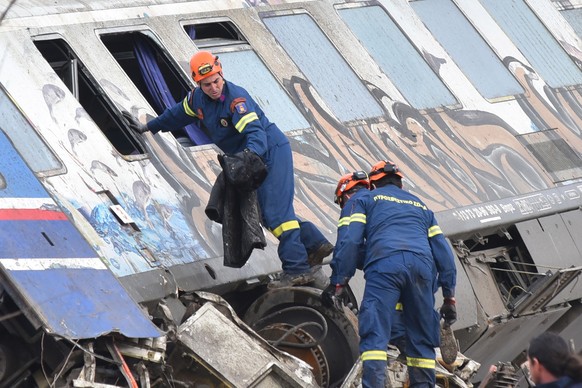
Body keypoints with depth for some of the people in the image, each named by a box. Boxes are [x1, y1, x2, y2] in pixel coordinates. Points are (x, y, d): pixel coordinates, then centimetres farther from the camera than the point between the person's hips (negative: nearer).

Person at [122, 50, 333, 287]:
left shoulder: (236, 99, -25)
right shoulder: (197, 99, 0)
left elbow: (255, 132, -37)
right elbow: (179, 114, 21)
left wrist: (251, 152, -57)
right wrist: (149, 127, 30)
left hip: (271, 151, -9)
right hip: (252, 159, 9)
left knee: (276, 211, -17)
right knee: (266, 212, 7)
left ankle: (297, 269, -20)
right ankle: (316, 244, 14)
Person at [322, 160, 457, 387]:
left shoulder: (367, 200, 24)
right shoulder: (421, 206, 35)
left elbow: (350, 242, 9)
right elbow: (443, 252, 26)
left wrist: (337, 282, 8)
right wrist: (449, 296, 25)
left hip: (384, 264, -3)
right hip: (422, 265, 3)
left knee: (374, 334, -11)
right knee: (422, 337, 11)